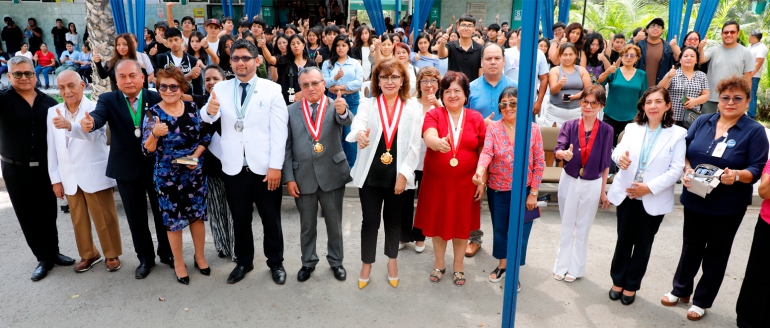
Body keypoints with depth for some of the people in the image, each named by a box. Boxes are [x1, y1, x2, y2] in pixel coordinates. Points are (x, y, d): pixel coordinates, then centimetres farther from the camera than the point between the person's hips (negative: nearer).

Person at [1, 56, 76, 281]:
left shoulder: (48, 102, 2)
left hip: (46, 167, 1)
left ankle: (53, 252, 27)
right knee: (28, 216, 8)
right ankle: (43, 258, 20)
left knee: (48, 213, 12)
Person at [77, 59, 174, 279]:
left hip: (157, 165, -1)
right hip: (126, 168, 1)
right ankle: (145, 258, 32)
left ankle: (167, 253, 33)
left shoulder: (156, 98, -5)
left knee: (162, 212, 13)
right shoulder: (108, 100, -4)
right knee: (136, 217, 14)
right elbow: (99, 116, -23)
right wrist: (89, 123, -47)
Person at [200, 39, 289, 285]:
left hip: (264, 168, -2)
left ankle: (276, 263, 30)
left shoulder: (272, 89, -2)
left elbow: (279, 131, -7)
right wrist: (209, 111, -32)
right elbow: (207, 120, -8)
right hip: (234, 168, 2)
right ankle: (244, 262, 34)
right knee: (240, 220, 16)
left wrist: (276, 166, -14)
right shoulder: (220, 89, 4)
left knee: (271, 219, 12)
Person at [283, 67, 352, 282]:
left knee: (334, 223, 13)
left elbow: (347, 121, -26)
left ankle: (336, 261, 32)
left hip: (332, 174, -1)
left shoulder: (336, 107, -3)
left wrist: (343, 112, -49)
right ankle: (308, 262, 34)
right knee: (307, 225, 16)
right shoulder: (292, 111, 2)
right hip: (303, 176, 2)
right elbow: (287, 147, 1)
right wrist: (289, 178, -4)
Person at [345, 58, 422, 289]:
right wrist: (360, 133, -48)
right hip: (370, 174, 0)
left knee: (393, 220, 15)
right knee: (370, 221, 8)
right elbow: (357, 123, -24)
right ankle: (366, 264, 27)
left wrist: (403, 174, -11)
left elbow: (414, 145, -4)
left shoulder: (412, 108, -1)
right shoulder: (368, 104, -2)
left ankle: (392, 261, 36)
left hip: (398, 175, 1)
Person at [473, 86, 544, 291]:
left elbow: (539, 163, -4)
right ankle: (502, 265, 38)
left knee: (519, 231, 8)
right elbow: (486, 152, -24)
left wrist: (533, 193, -6)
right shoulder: (493, 128, -7)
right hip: (497, 189, 1)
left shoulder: (533, 129, -7)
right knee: (499, 228, 16)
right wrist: (480, 171, -45)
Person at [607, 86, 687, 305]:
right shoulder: (632, 128, 4)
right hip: (626, 195, 2)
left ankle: (631, 286, 26)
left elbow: (676, 170, -11)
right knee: (623, 241, 12)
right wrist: (620, 157, -32)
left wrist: (649, 188, -20)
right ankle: (617, 281, 28)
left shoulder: (677, 134, -5)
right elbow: (618, 150, -8)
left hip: (654, 200, -2)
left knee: (643, 245, 11)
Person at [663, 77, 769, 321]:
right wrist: (687, 170, -15)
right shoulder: (702, 122, 2)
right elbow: (684, 151, 4)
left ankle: (702, 301, 28)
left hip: (728, 206, -3)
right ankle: (681, 290, 35)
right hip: (695, 198, 3)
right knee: (691, 247, 17)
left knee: (716, 253, 12)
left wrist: (737, 175, -31)